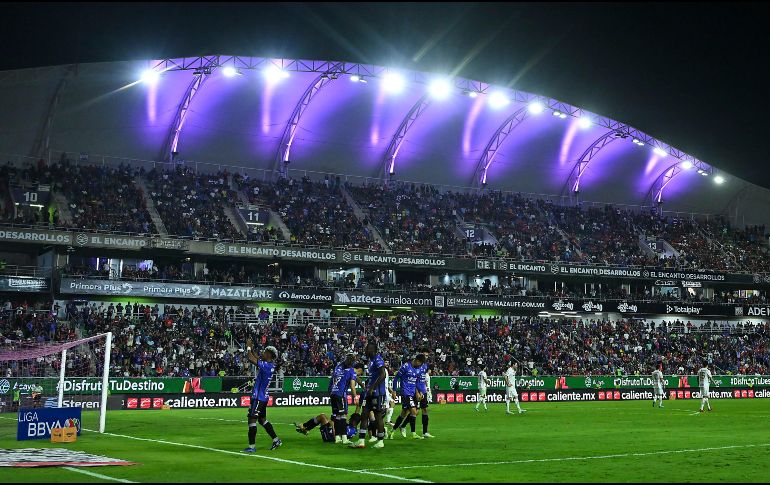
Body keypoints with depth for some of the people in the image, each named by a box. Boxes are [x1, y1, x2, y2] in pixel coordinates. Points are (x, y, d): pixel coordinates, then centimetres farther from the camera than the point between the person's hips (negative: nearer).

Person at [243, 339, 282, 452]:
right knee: (262, 419, 20)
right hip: (263, 397, 10)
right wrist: (251, 349, 18)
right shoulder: (270, 366, 7)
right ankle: (276, 440, 24)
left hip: (258, 397, -10)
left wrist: (248, 347, -7)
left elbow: (251, 359, -22)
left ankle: (251, 446, -6)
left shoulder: (266, 366, -20)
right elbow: (256, 360, 23)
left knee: (252, 419, -7)